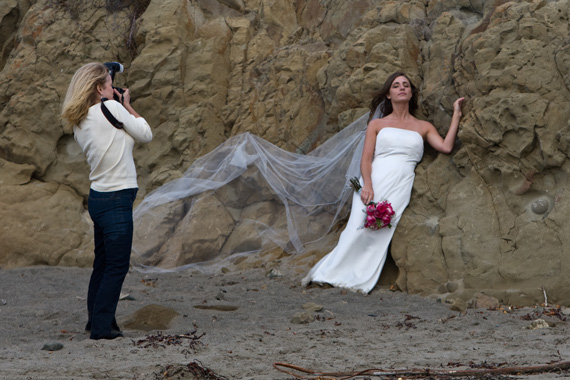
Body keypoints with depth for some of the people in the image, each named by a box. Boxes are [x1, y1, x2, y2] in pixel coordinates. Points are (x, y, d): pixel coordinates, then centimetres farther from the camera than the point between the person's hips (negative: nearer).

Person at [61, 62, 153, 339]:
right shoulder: (111, 108, -13)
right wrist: (128, 106, 7)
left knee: (102, 264, 18)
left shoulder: (79, 124, 9)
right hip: (116, 200, -8)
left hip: (98, 198, 8)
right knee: (117, 266, -1)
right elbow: (145, 135, -4)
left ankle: (96, 320, 27)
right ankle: (102, 327, 2)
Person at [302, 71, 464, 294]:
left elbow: (446, 147, 2)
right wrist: (367, 185, -14)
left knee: (379, 231, -22)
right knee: (358, 226, -19)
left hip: (400, 186, 0)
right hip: (373, 181, 0)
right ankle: (329, 273, -9)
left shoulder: (423, 127, 19)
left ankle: (357, 281, -22)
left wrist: (456, 115, 7)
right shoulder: (377, 124, 17)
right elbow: (366, 158, 5)